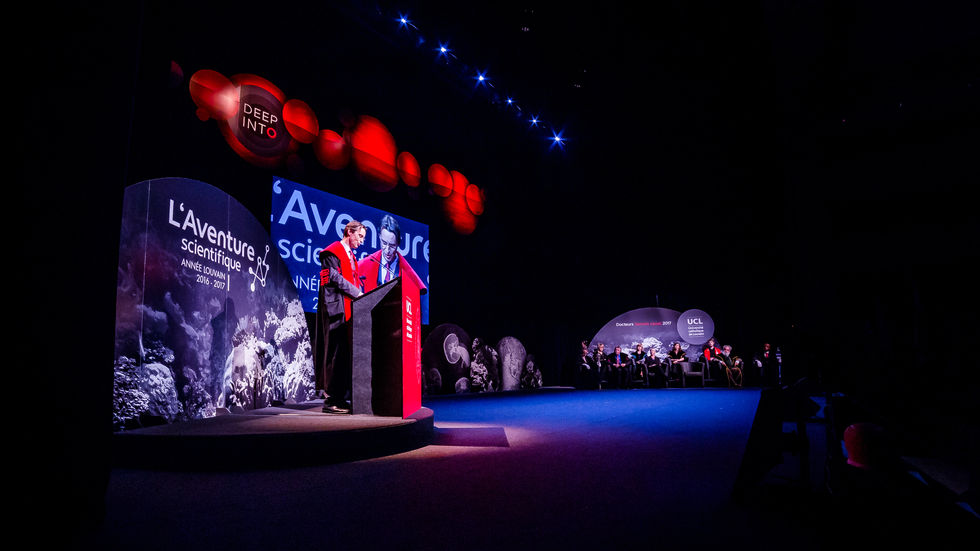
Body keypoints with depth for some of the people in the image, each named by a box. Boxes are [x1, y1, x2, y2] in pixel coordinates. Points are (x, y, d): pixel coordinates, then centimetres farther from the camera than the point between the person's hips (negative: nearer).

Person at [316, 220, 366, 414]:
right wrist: (357, 293, -11)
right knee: (336, 352, -10)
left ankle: (341, 397, 11)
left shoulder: (351, 256, 24)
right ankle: (332, 400, -7)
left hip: (349, 310, 9)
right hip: (336, 309, -9)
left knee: (346, 353, 7)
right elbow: (335, 278, -14)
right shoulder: (332, 252, -5)